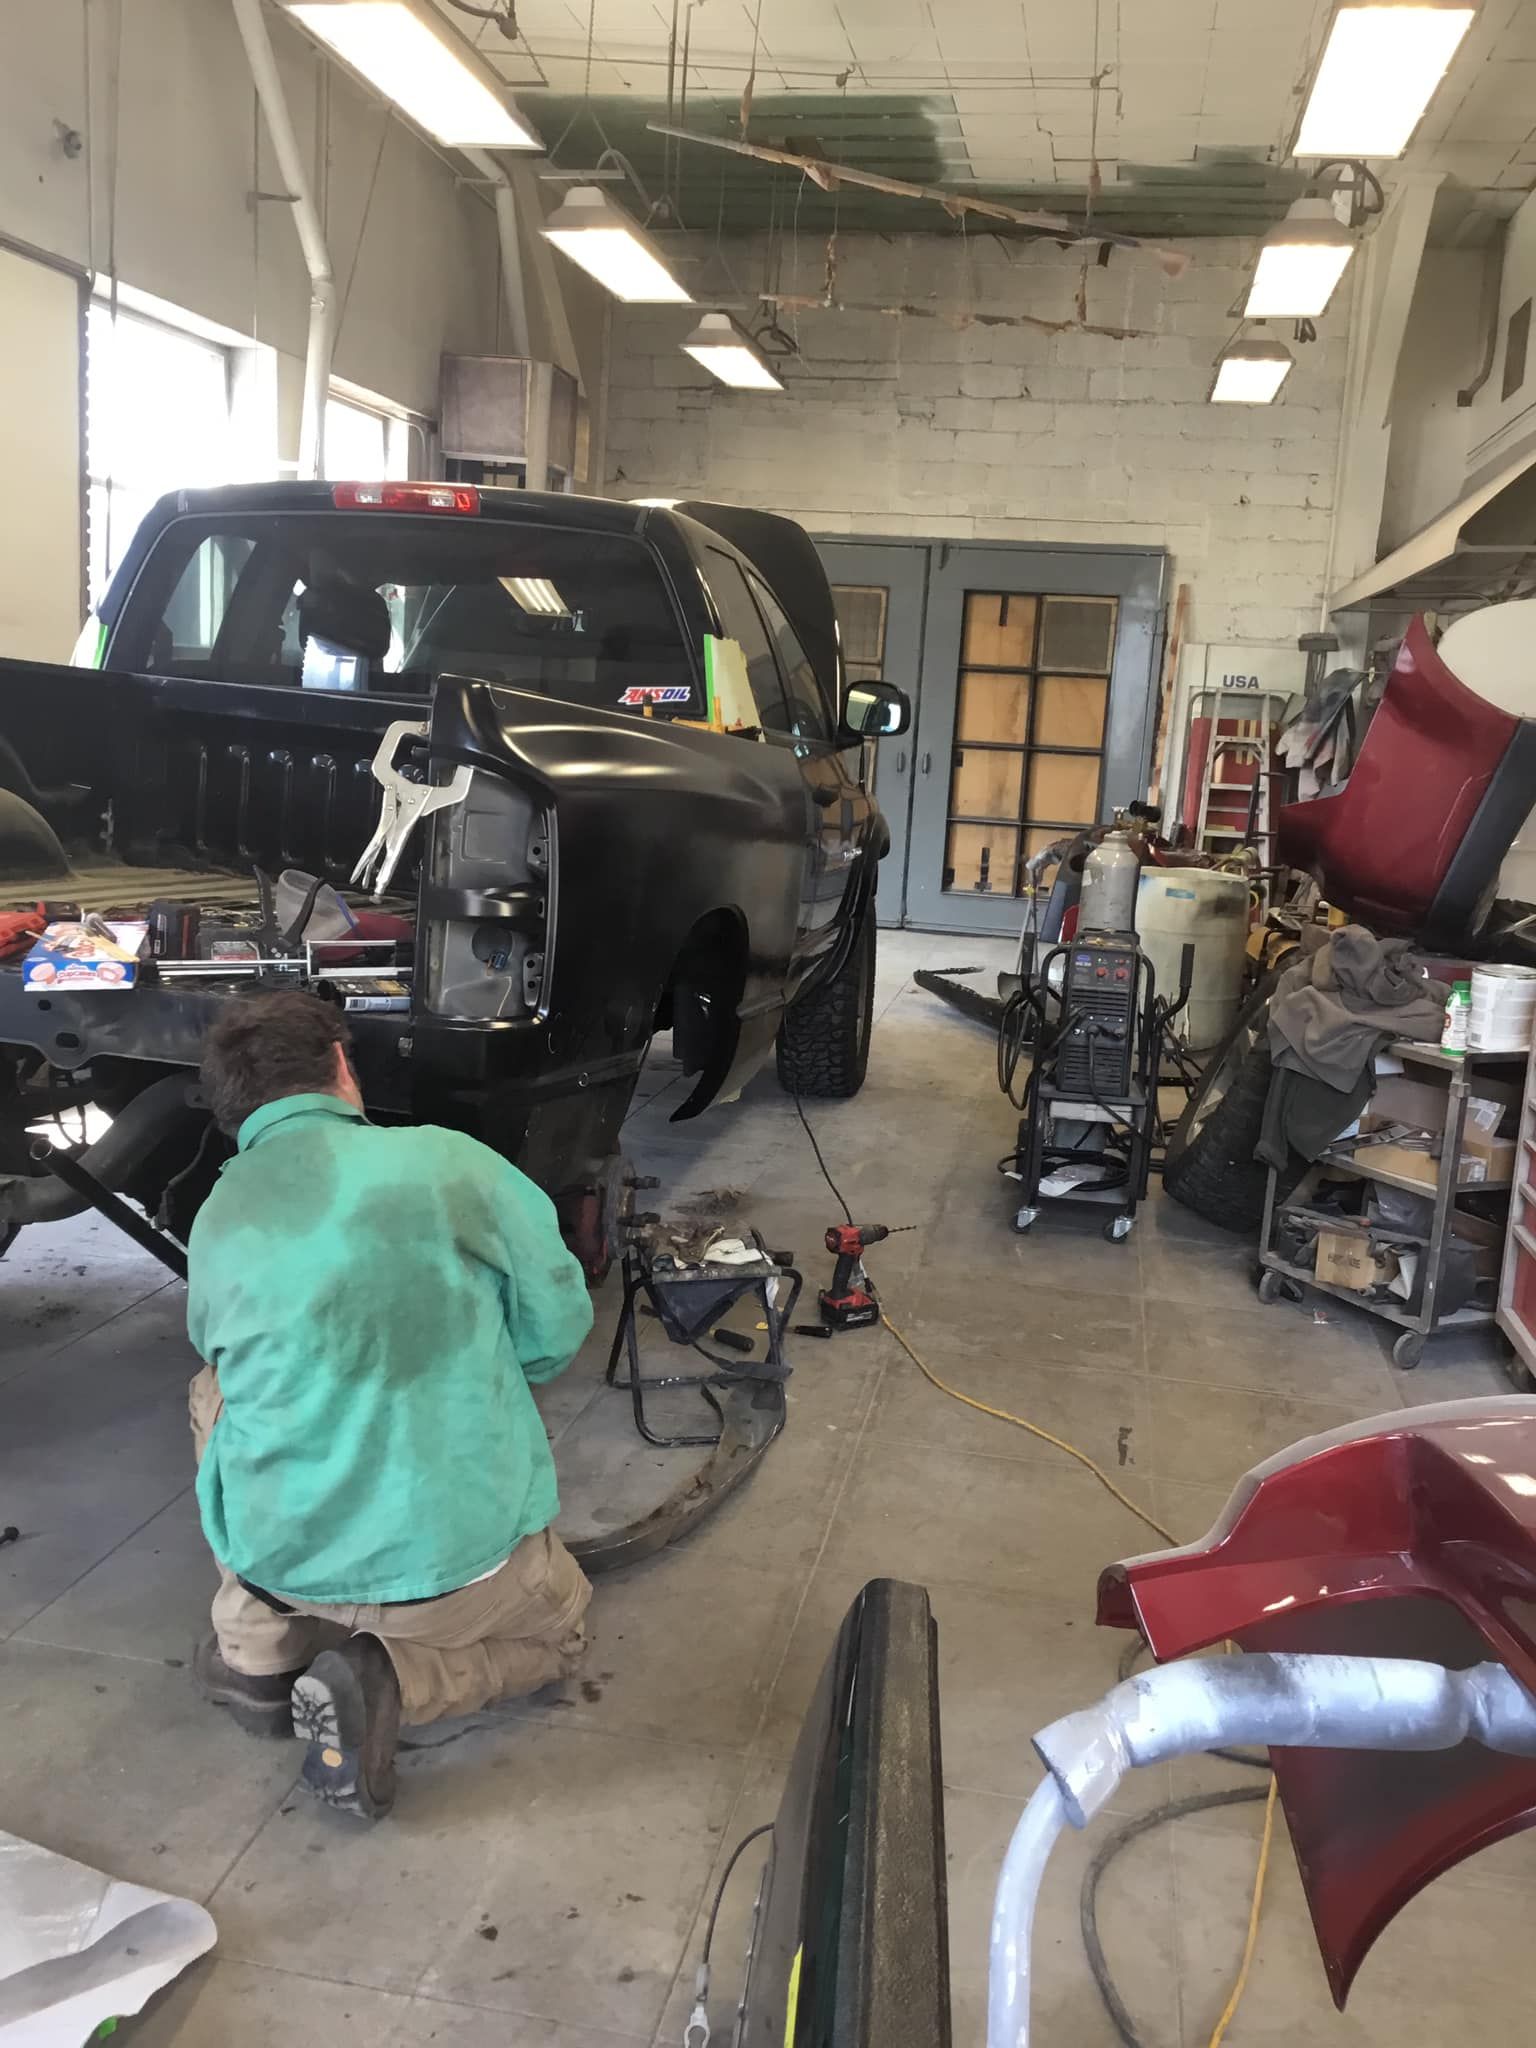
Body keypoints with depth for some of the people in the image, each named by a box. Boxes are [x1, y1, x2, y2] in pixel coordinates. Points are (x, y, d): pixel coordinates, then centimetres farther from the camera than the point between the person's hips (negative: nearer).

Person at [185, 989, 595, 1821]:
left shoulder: (215, 1220, 1)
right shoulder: (448, 1161, -9)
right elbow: (559, 1327, -1)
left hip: (276, 1559, 4)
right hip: (460, 1555, -3)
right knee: (556, 1628, 30)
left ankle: (259, 1648, 17)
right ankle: (392, 1677, -1)